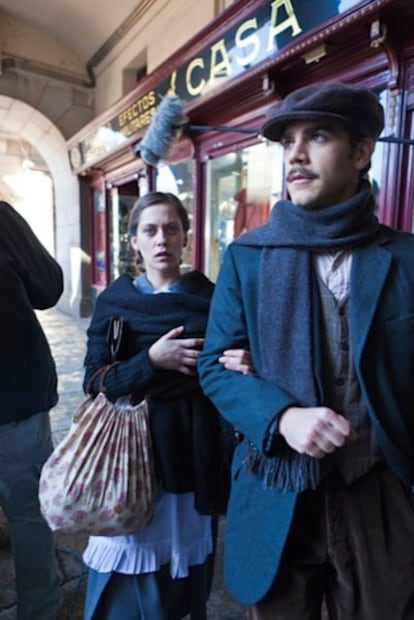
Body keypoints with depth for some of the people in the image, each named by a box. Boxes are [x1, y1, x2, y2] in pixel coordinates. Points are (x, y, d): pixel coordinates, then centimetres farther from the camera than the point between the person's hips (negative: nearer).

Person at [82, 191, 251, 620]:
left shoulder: (210, 296, -1)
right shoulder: (114, 300, -1)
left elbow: (231, 370, 1)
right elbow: (95, 382, -5)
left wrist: (239, 367, -22)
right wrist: (152, 360, -19)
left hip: (193, 446, 1)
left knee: (184, 555, 14)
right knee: (129, 563, 10)